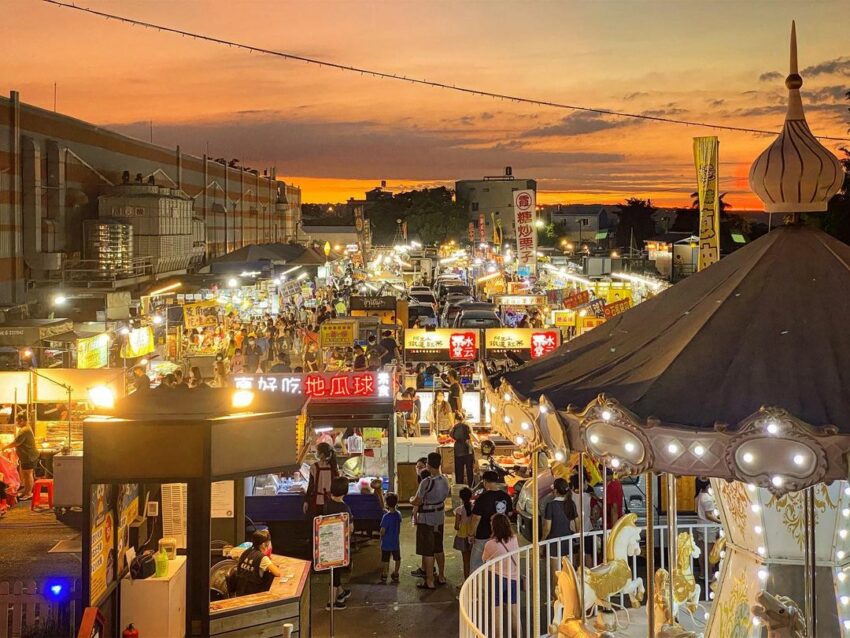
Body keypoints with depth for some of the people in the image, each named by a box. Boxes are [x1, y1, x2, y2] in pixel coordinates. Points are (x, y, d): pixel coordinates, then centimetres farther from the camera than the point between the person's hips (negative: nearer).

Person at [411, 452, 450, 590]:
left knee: (427, 552, 1)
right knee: (438, 549, 19)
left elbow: (416, 502, -19)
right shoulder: (445, 480, -1)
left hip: (426, 520, -7)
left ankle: (430, 582, 5)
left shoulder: (426, 482, -24)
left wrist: (412, 500, 3)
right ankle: (441, 577, 29)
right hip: (440, 518, 7)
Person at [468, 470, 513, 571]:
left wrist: (471, 534, -5)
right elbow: (509, 514, 10)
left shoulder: (482, 498, -20)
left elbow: (476, 518, -17)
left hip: (483, 537, -6)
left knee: (476, 565, 6)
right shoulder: (506, 496, -2)